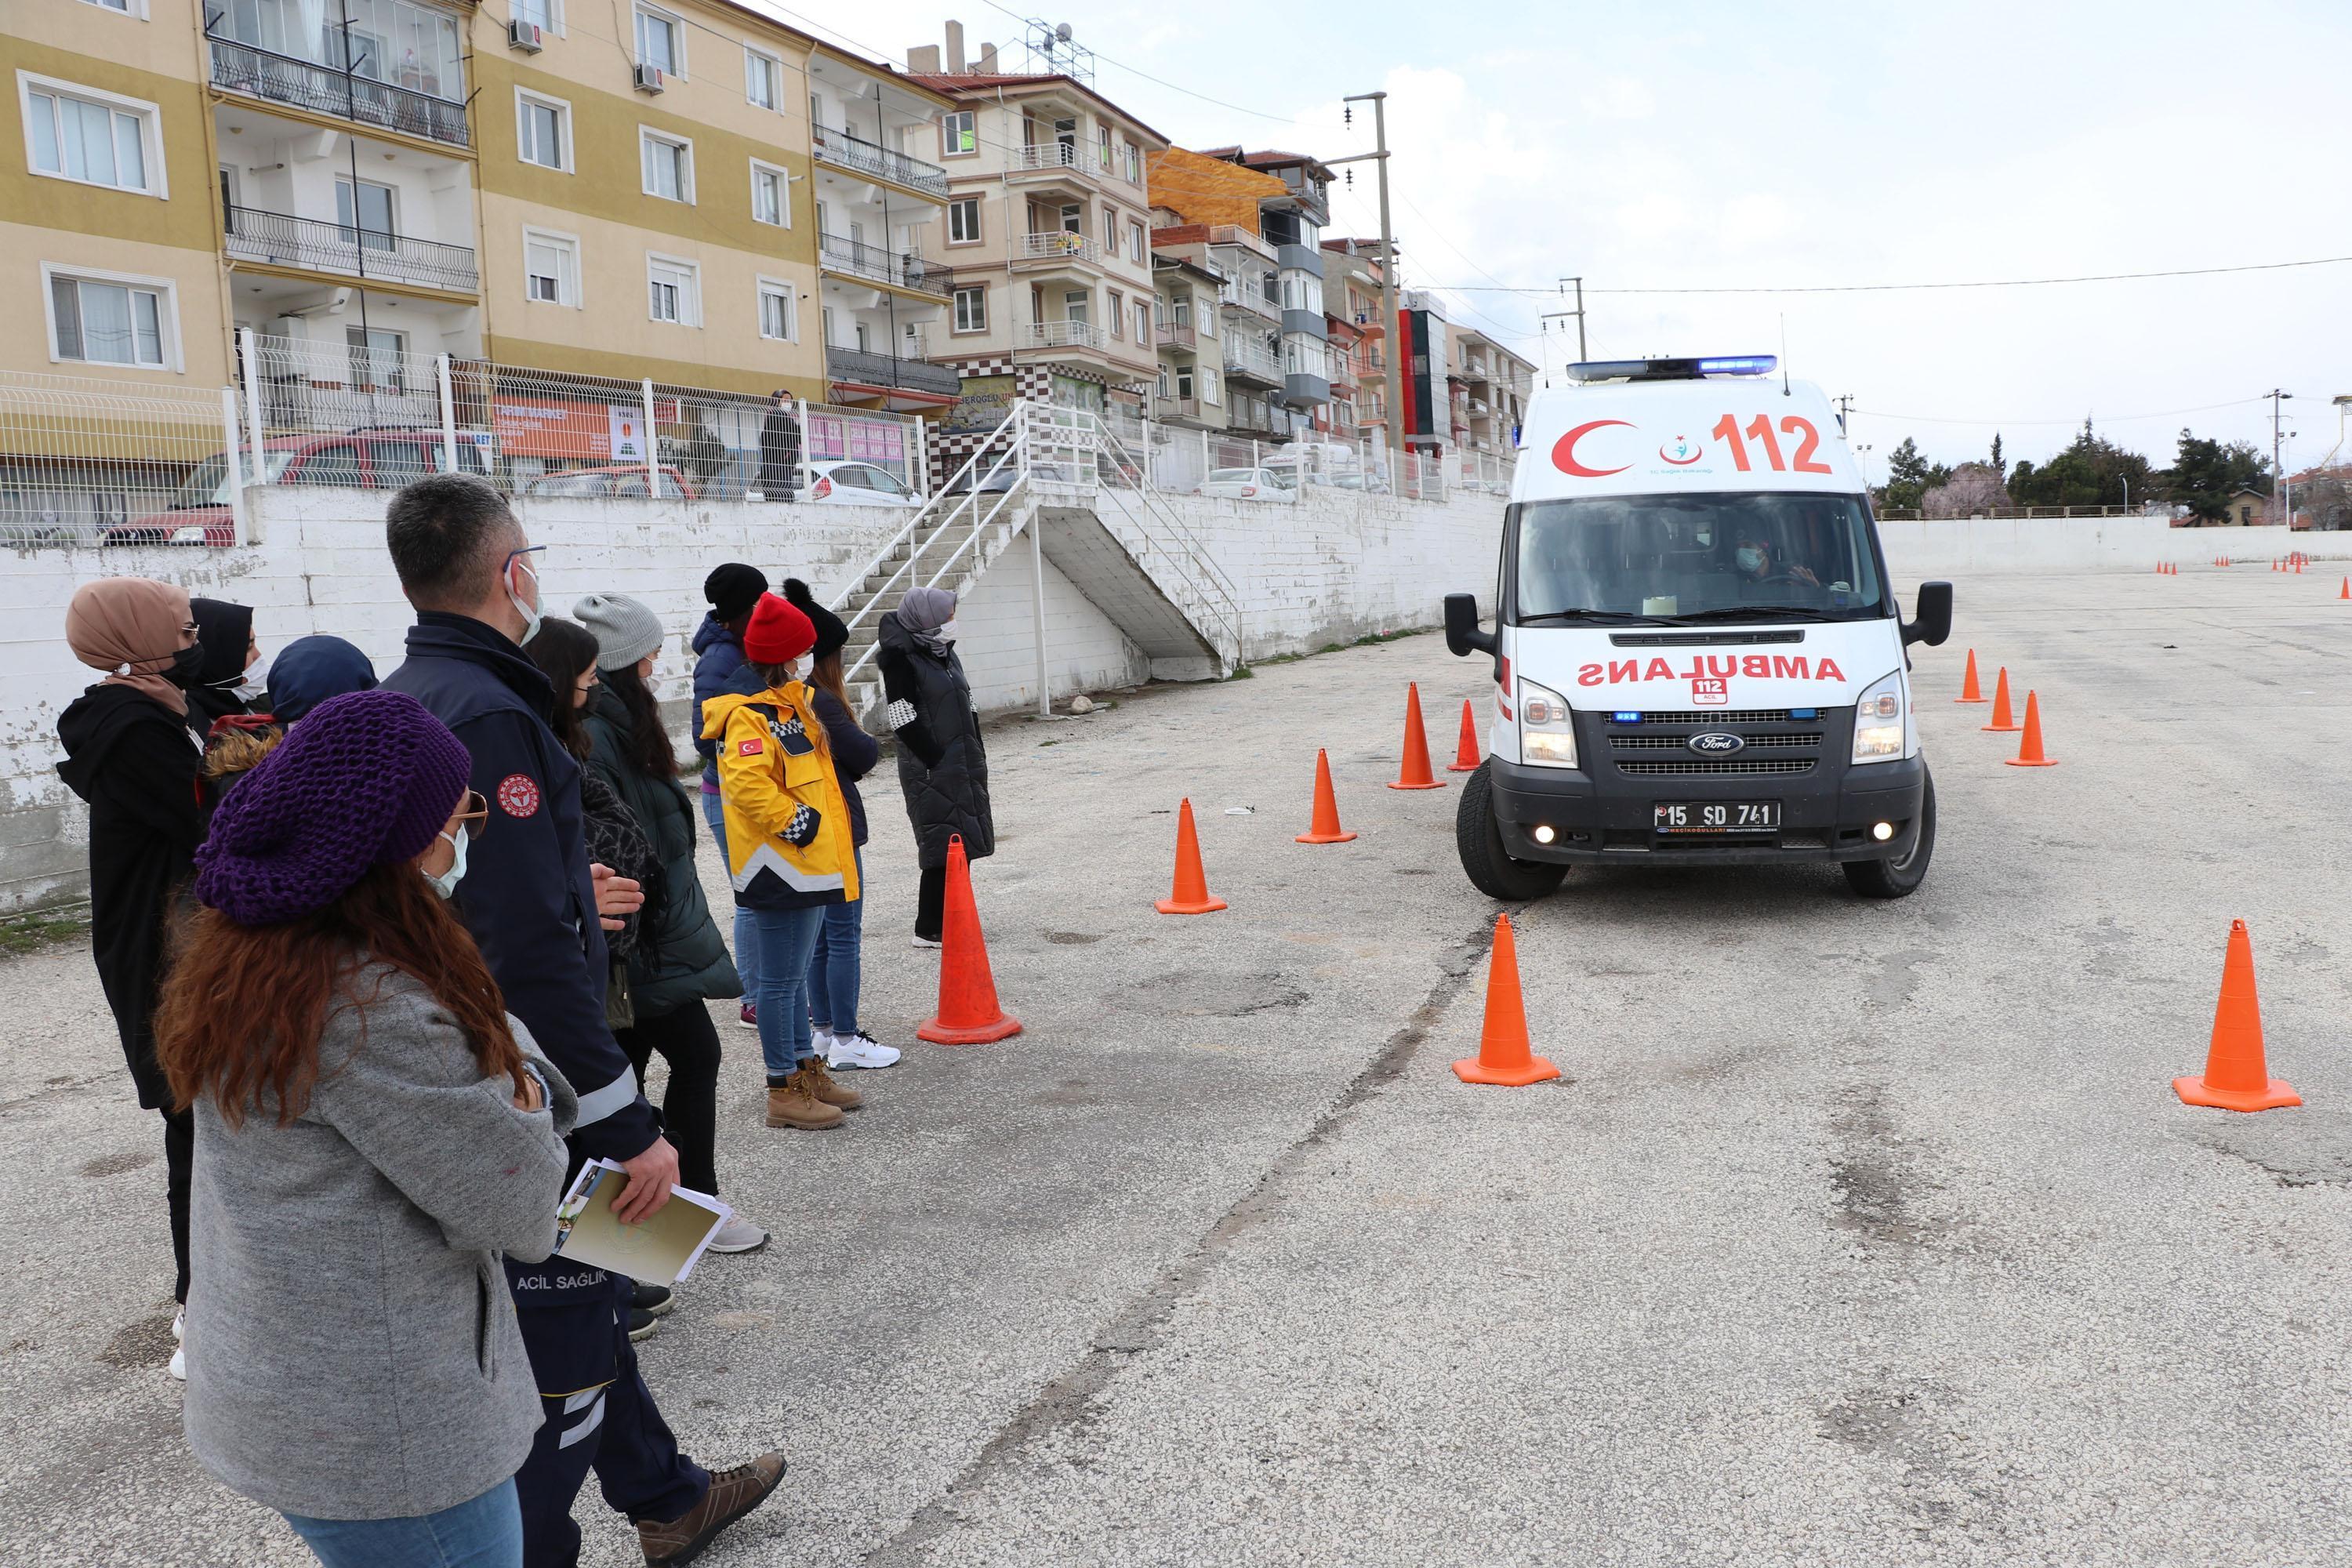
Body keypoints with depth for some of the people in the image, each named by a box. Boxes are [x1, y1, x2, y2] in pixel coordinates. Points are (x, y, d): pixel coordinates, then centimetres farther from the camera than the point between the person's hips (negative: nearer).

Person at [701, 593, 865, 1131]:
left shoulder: (791, 706, 15)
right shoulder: (750, 718, -17)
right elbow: (746, 783, -30)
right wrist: (793, 821, -22)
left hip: (806, 864, 10)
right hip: (780, 869, -10)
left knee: (795, 974, 19)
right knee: (782, 980, -2)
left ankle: (806, 1070, 30)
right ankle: (784, 1092, 6)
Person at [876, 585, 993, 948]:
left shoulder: (944, 653, 13)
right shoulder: (900, 660, -13)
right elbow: (903, 720, -17)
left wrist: (977, 753, 15)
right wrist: (935, 758, -18)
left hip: (964, 765, 9)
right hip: (931, 769, -9)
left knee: (963, 843, 11)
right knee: (944, 848, -7)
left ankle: (946, 916, 22)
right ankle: (929, 929, 2)